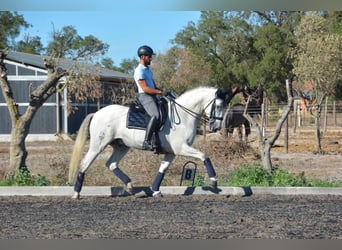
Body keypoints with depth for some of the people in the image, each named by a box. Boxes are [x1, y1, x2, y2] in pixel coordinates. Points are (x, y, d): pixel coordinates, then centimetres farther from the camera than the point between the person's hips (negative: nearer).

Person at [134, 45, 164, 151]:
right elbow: (145, 88, -17)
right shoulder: (139, 71, -9)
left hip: (152, 96, 10)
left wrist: (161, 91, 9)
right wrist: (160, 92, -18)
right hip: (145, 96, -10)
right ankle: (147, 142, -37)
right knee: (156, 115, -30)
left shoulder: (148, 70, 22)